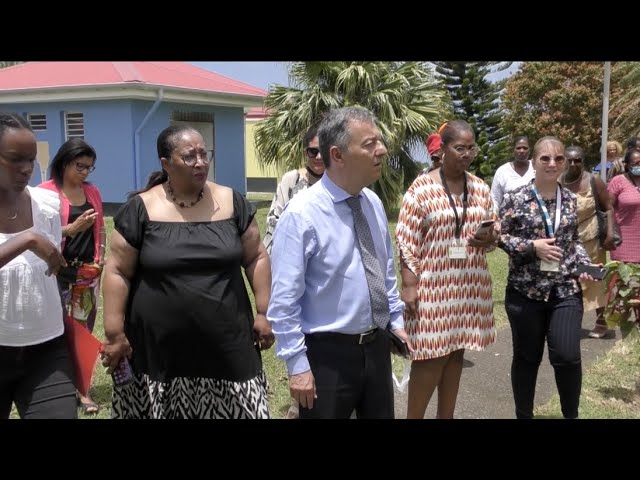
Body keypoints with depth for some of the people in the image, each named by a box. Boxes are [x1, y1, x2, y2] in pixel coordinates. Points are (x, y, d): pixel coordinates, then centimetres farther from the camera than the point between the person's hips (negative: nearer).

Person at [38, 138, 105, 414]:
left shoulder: (92, 192, 10)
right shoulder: (46, 192, -6)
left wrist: (100, 259, 8)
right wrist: (73, 227, -23)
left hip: (88, 272, 5)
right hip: (59, 273, -5)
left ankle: (80, 388, 17)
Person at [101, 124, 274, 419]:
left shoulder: (232, 203, 3)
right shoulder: (141, 209, -3)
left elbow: (256, 257, 8)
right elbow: (118, 272, -1)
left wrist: (263, 312, 3)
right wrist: (114, 333, -4)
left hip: (228, 345, 2)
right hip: (158, 349, -1)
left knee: (235, 410, 6)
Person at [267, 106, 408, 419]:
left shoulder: (373, 203, 2)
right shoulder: (302, 214, -19)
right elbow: (284, 299, -17)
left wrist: (396, 319, 15)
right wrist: (297, 364, -16)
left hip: (377, 346, 6)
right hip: (327, 353, -6)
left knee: (381, 415, 21)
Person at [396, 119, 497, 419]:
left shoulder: (481, 188, 8)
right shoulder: (421, 188, -8)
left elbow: (492, 232, 16)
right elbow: (406, 240, -10)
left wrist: (490, 239, -8)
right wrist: (409, 285, -15)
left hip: (470, 285, 5)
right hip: (433, 285, -5)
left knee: (456, 352, 12)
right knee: (431, 354, -3)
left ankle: (446, 415, 26)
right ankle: (413, 417, 13)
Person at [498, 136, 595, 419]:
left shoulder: (570, 200, 7)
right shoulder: (515, 198, -5)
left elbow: (573, 241, 15)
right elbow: (500, 236, -4)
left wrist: (585, 265, -1)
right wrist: (531, 246, -16)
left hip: (566, 290, 2)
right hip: (525, 290, -2)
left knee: (567, 355, -6)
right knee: (527, 357, 9)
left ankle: (571, 415, 19)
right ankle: (524, 415, 28)